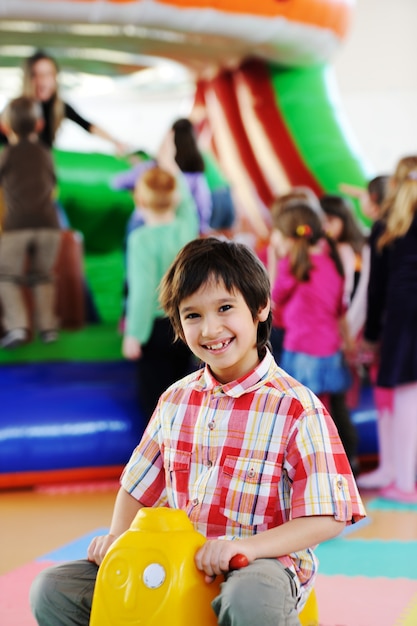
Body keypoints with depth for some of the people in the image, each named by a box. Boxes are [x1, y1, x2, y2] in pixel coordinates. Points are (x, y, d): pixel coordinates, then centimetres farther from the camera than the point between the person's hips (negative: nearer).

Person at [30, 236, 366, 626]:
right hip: (177, 561, 6)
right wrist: (116, 537, 1)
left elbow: (327, 518, -14)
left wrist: (246, 546, -26)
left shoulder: (297, 409, -9)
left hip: (263, 561, -6)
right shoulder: (176, 400, 9)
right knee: (52, 592, -7)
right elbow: (139, 483, 20)